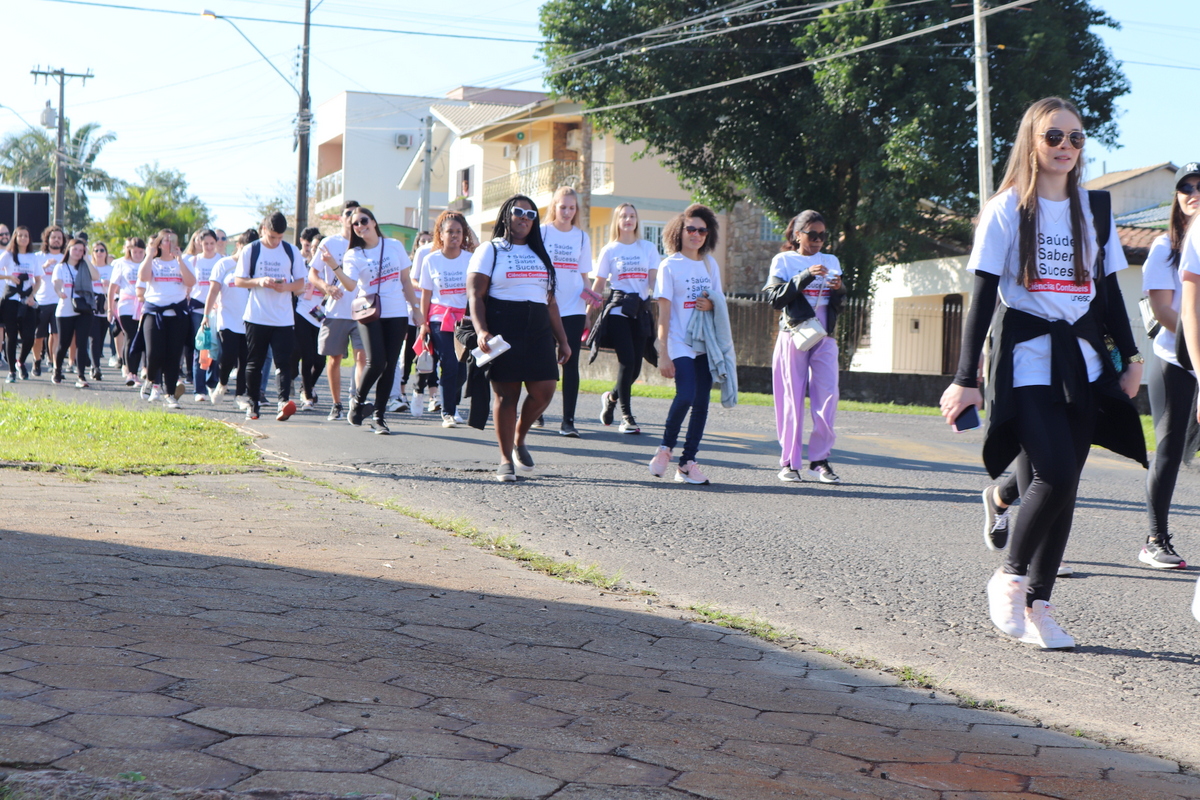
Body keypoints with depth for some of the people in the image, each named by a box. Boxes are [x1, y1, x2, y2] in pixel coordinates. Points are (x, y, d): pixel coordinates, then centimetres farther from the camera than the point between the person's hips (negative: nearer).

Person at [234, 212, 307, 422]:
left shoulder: (292, 252, 5)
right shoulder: (250, 251, 1)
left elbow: (300, 282, 7)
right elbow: (238, 281, 2)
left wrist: (286, 287, -14)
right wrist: (259, 281, -16)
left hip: (283, 318, 0)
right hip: (256, 316, 0)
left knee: (284, 362, -10)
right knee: (254, 363, 7)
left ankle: (284, 402, -20)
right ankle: (253, 404, 17)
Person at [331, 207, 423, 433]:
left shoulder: (394, 246, 7)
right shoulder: (353, 255, 1)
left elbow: (406, 280, 12)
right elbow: (350, 285, -15)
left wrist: (415, 309, 10)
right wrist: (335, 268, -30)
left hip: (397, 314, 2)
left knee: (389, 366, 0)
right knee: (376, 362, -16)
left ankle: (379, 417, 8)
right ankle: (358, 400, 11)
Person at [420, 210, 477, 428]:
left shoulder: (471, 258, 1)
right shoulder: (431, 260, 1)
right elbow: (426, 294, 6)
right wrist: (424, 323, 3)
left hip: (466, 318, 1)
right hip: (440, 318, -1)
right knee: (449, 366, -9)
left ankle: (452, 407, 16)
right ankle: (448, 413, 1)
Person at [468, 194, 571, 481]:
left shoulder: (539, 254, 23)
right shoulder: (490, 251, 6)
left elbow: (550, 301, 23)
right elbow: (475, 295, -4)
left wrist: (562, 339, 17)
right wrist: (481, 331, -19)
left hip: (538, 332, 5)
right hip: (503, 330, -5)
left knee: (544, 390, -7)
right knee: (506, 394, -4)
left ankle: (519, 440, 19)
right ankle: (505, 460, 4)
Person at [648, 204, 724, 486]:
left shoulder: (710, 265, 11)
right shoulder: (670, 266, -2)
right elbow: (664, 314, -5)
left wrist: (712, 306, -5)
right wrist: (663, 354, -11)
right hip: (679, 344, -5)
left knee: (701, 403, 0)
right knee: (686, 396, -20)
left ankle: (687, 462, 7)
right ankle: (665, 448, 3)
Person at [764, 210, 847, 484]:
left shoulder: (831, 262, 15)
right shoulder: (783, 261, 5)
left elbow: (837, 306, 16)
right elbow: (776, 298, -8)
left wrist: (839, 291, -7)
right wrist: (805, 277, -16)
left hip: (824, 339, 3)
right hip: (793, 336, -3)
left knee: (827, 398, -7)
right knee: (792, 400, -2)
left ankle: (819, 460, -1)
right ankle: (789, 462, 3)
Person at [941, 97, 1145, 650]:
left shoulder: (1094, 210, 12)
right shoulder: (1006, 210, -1)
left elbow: (1108, 289, 18)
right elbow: (983, 295, -4)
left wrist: (1130, 356, 13)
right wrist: (965, 378, -9)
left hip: (1082, 361, 5)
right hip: (1025, 360, -5)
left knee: (1062, 485, 2)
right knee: (1054, 474, -18)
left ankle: (1038, 604, 9)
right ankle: (1009, 577, 3)